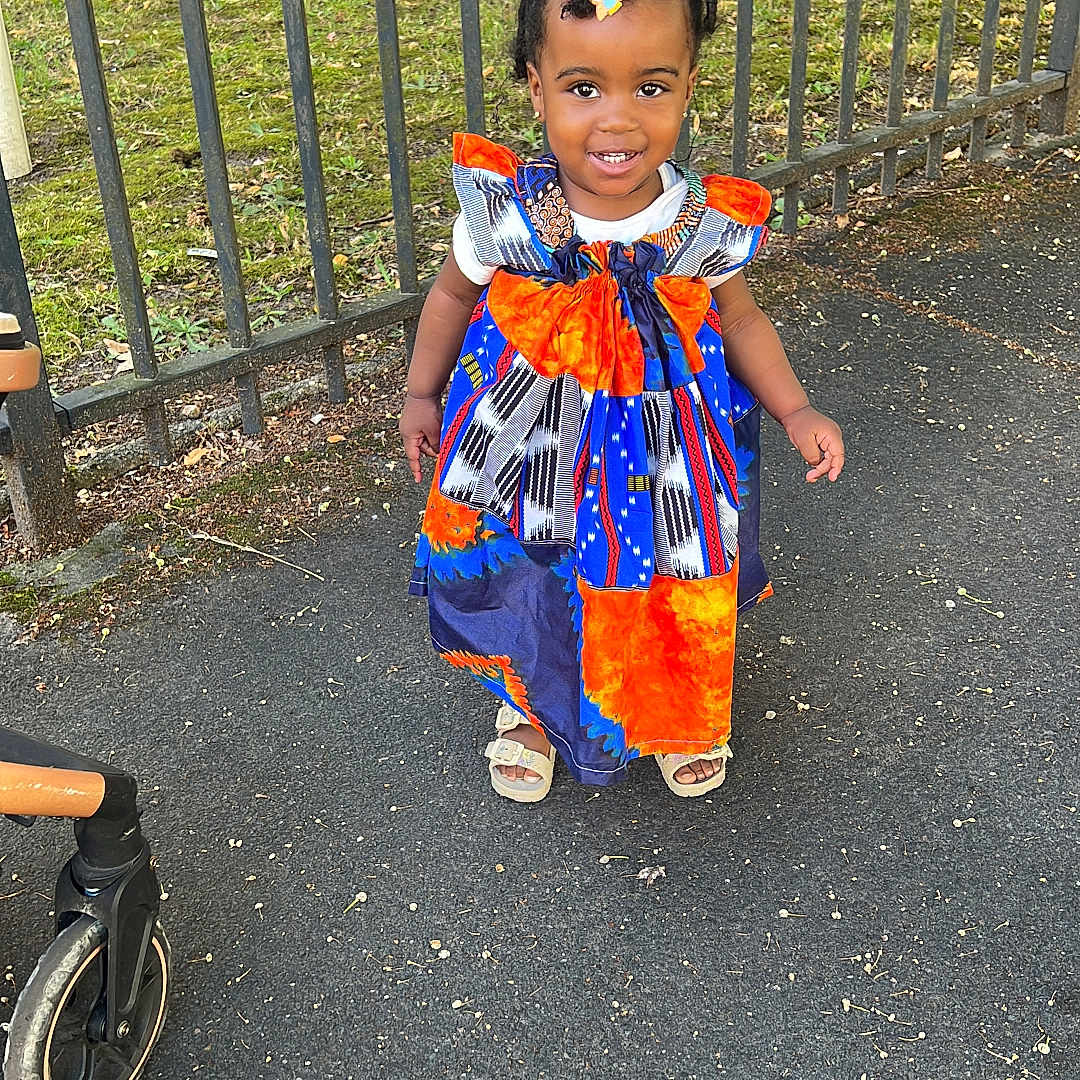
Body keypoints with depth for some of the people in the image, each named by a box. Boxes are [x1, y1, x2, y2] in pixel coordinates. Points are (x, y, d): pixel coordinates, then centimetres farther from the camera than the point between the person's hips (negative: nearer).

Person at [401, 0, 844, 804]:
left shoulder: (709, 226, -17)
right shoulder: (504, 212, -20)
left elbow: (740, 320, 2)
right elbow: (454, 293, 2)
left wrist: (797, 413, -7)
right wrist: (422, 395, 9)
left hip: (666, 450, 1)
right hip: (531, 447, 0)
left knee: (677, 609, 16)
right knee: (531, 590, 16)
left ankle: (683, 717, 49)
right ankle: (530, 708, 48)